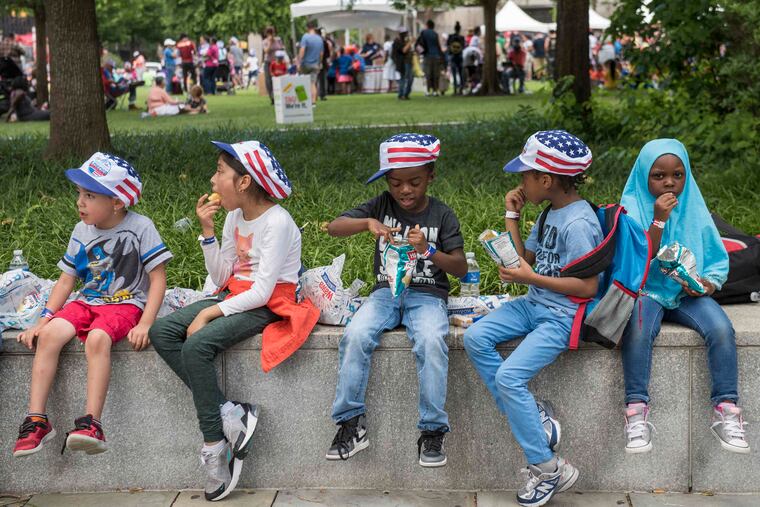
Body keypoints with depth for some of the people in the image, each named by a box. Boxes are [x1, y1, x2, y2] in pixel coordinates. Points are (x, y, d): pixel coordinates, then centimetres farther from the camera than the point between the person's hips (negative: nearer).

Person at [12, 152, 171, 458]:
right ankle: (36, 420, -22)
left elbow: (158, 278, -9)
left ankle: (91, 423, -37)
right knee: (50, 333, -23)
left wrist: (145, 324, -20)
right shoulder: (82, 231, 9)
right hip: (87, 302, 5)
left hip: (126, 305, -5)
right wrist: (43, 319, 0)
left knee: (97, 338, -36)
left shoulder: (140, 227, -8)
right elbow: (67, 280, 12)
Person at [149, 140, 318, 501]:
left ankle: (214, 445, -17)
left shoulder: (276, 221, -16)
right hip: (234, 296, 9)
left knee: (196, 346, -29)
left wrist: (210, 314, -22)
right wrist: (207, 231, 0)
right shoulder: (235, 217, 10)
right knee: (161, 332, -10)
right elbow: (221, 278, 9)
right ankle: (228, 414, -16)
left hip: (268, 306, -9)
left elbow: (262, 291, -21)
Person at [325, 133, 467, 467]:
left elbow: (461, 268, -3)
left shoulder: (442, 215, 1)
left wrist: (428, 250, -21)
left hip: (428, 294, -2)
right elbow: (334, 227, -5)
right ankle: (351, 423, -17)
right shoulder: (382, 205, 6)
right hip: (387, 291, 2)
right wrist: (368, 223, -24)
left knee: (431, 342, -34)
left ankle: (433, 430, -23)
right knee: (355, 336, -28)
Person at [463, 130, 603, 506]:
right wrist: (512, 215, 10)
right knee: (475, 338, -9)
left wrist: (530, 278, -20)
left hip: (563, 317, -10)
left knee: (508, 376, -22)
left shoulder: (578, 223, -18)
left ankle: (549, 469, -8)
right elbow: (525, 259, 15)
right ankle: (533, 417, -5)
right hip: (535, 305, 10)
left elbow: (588, 286, -21)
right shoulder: (551, 214, 11)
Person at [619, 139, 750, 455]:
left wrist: (708, 284, -13)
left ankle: (725, 411, -17)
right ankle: (636, 411, -28)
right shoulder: (632, 209, -3)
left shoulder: (695, 210, 5)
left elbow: (718, 261, 9)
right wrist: (659, 220, -21)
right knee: (638, 330, -35)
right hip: (646, 290, -2)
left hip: (688, 294, 3)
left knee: (722, 328, -26)